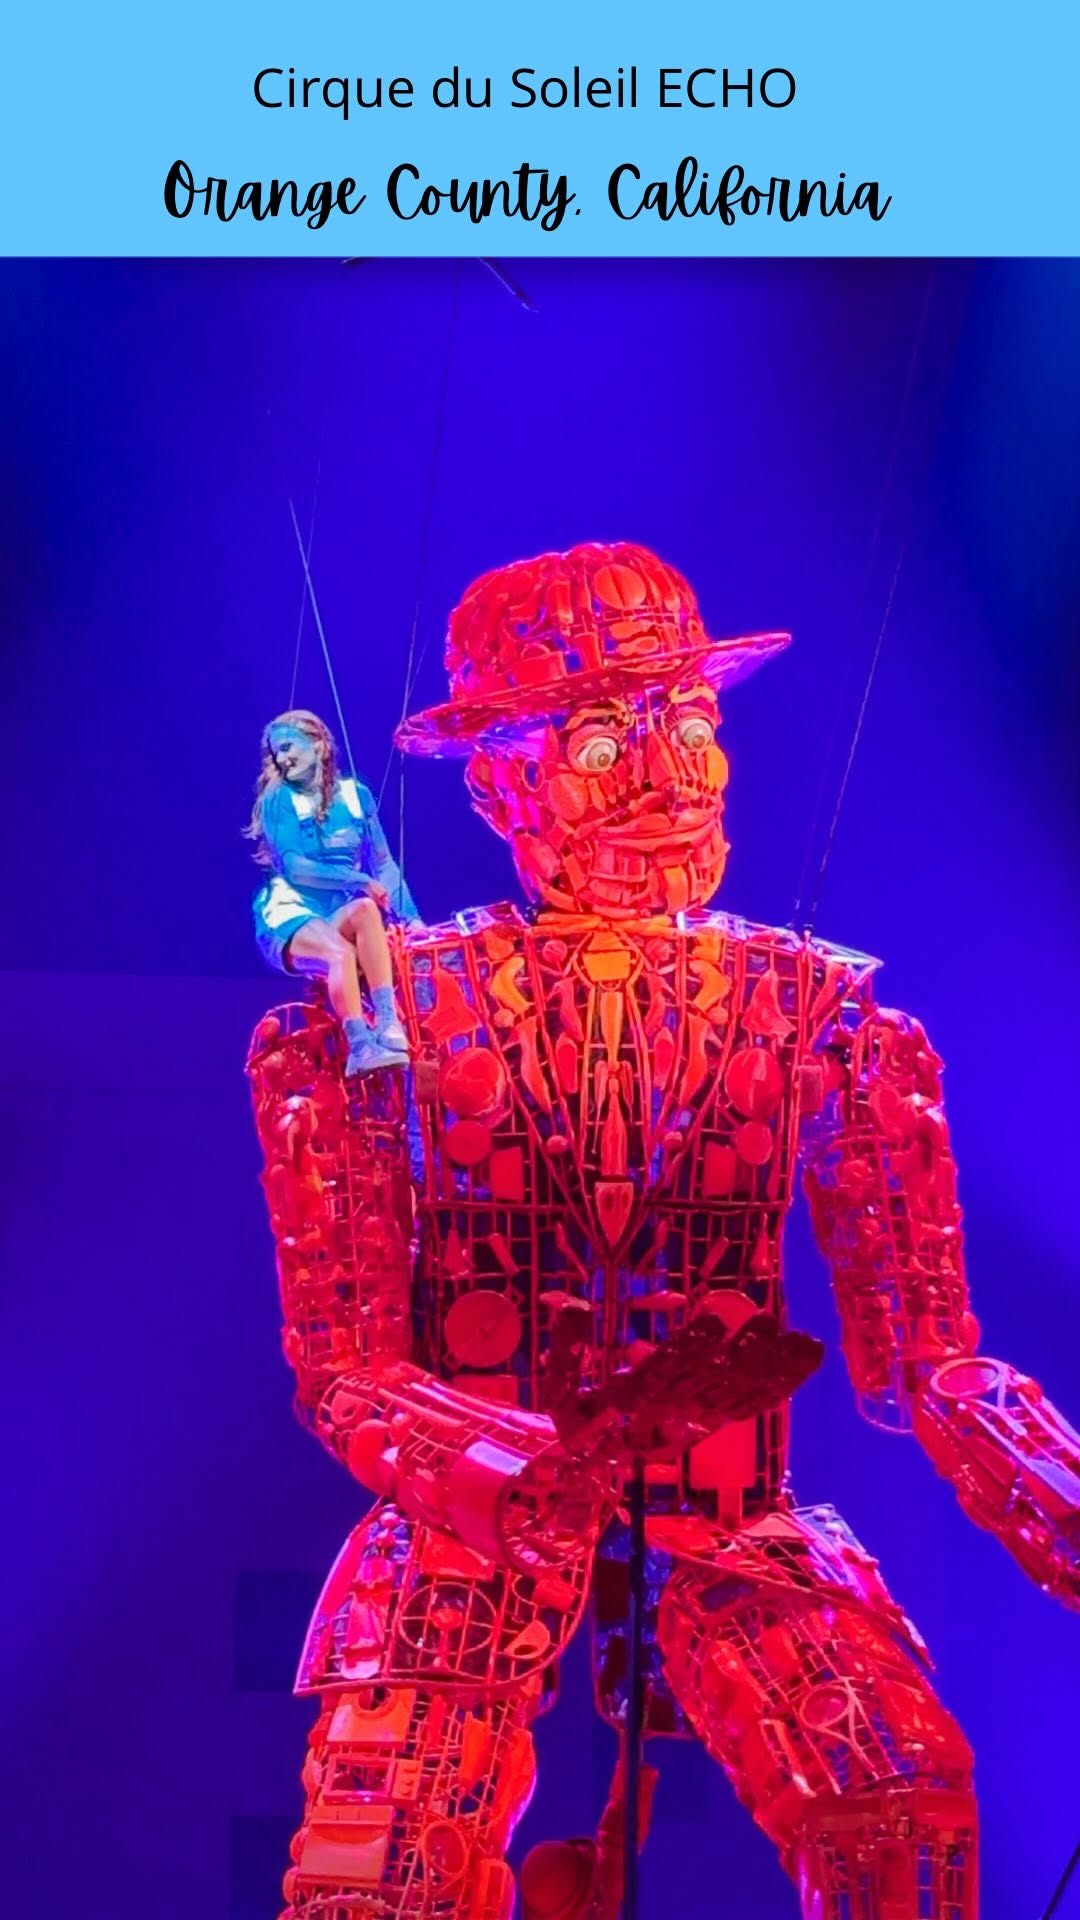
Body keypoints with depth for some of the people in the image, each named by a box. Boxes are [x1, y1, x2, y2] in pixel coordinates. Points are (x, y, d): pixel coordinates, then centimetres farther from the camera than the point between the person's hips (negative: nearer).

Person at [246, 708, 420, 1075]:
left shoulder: (355, 795, 9)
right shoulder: (276, 800, 0)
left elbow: (384, 864, 8)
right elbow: (293, 866, -11)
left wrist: (410, 916, -5)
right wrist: (357, 880, -21)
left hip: (341, 915, 3)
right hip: (291, 913, -3)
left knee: (365, 909, -33)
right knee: (341, 953, -36)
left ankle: (389, 1023, -41)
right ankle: (360, 1047, -42)